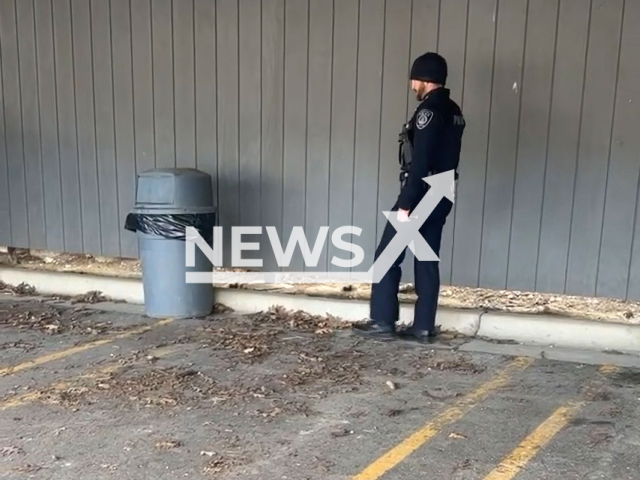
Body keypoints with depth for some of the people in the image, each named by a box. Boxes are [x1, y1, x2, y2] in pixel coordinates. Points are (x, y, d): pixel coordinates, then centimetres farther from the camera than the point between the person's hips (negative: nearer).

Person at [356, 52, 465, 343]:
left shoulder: (429, 111, -16)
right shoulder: (454, 112, 13)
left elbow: (419, 163, -22)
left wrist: (405, 204, -21)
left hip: (421, 196, -9)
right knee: (428, 261, 11)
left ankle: (382, 322, 5)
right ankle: (424, 327, 15)